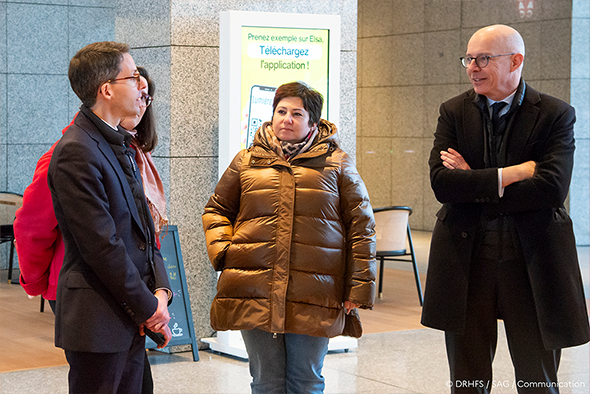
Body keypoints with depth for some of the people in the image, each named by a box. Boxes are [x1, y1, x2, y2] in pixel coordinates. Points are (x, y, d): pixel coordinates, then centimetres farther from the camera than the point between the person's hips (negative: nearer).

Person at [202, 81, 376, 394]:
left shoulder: (337, 163, 7)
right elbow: (216, 210, 22)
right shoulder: (246, 161, 13)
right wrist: (223, 251, 3)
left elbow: (361, 226, 5)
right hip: (255, 293, 1)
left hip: (314, 296, -1)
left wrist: (358, 288, -1)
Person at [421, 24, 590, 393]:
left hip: (532, 263, -2)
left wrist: (473, 184, -12)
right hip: (466, 261, 2)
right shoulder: (454, 112, 5)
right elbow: (442, 183, -9)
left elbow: (552, 189, -17)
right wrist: (511, 174, -16)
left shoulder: (556, 115, -3)